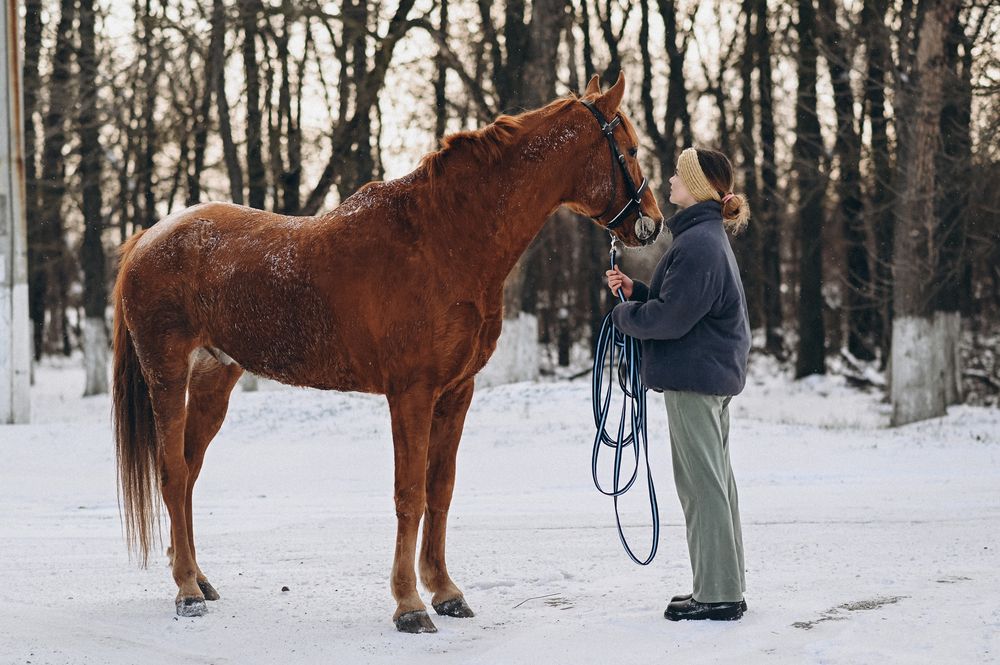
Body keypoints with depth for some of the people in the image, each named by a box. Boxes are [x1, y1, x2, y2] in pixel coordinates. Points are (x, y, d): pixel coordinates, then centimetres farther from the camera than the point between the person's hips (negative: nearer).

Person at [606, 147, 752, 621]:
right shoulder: (708, 237, 16)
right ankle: (724, 587, 21)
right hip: (716, 373, 11)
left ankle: (717, 595, -3)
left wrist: (624, 314, -5)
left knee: (701, 482, -6)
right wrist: (636, 291, 8)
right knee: (715, 479, 14)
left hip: (693, 375, -11)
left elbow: (670, 317, -21)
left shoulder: (698, 244, -18)